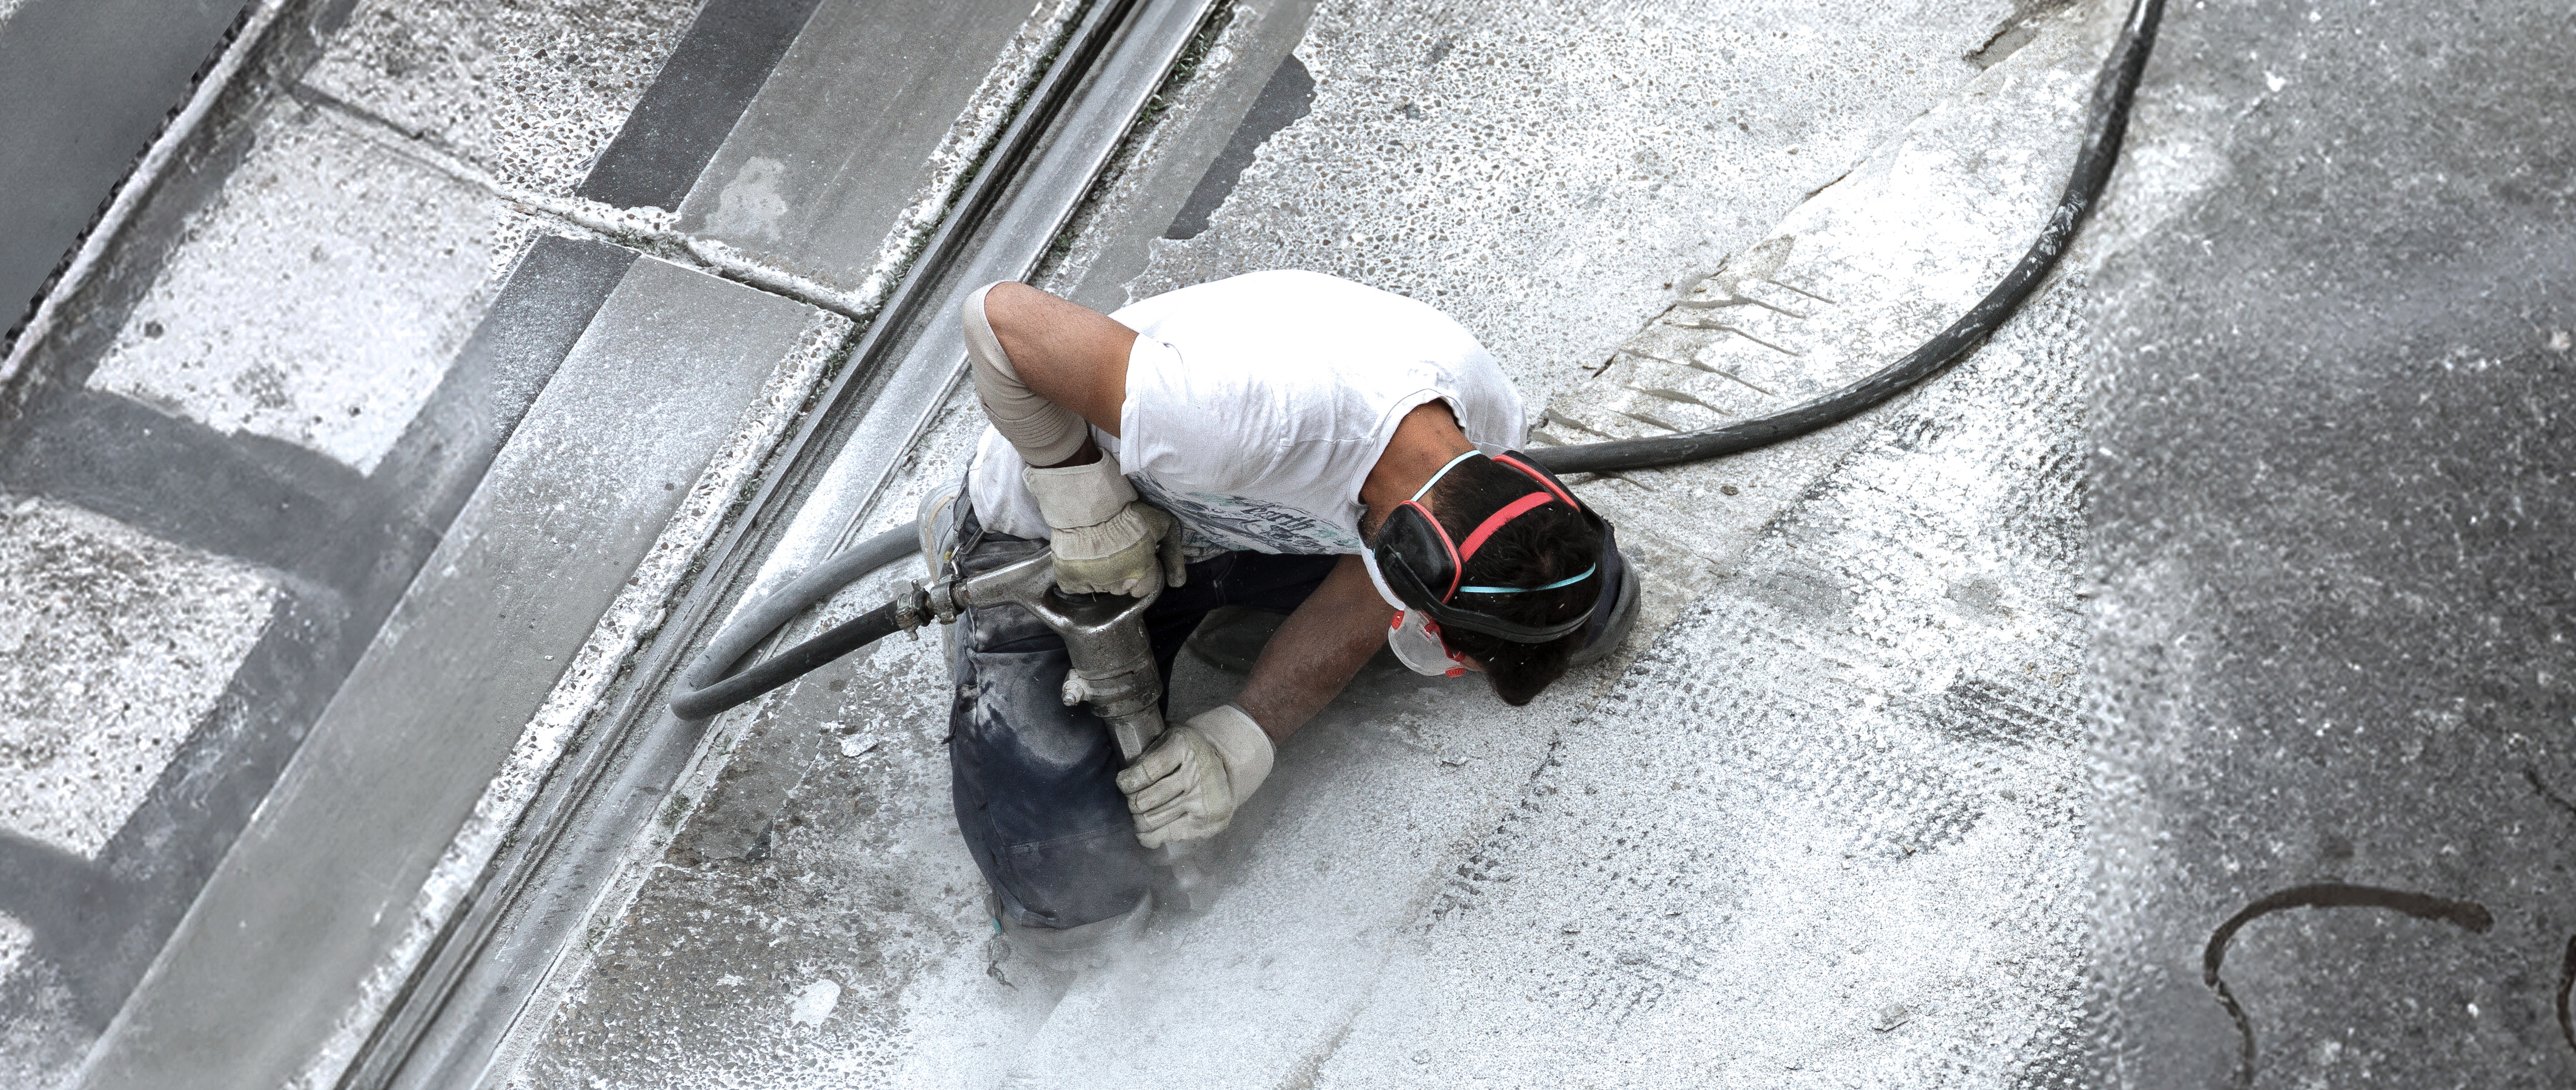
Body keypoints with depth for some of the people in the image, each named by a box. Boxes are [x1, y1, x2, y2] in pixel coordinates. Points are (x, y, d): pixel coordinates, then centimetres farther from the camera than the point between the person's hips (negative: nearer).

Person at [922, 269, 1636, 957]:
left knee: (1593, 604, 2)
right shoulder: (1260, 414, -47)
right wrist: (1084, 499, -31)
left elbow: (1361, 608, -10)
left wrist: (1241, 739, -21)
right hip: (1058, 540, -5)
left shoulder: (1482, 429, -23)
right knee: (1075, 902, -13)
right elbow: (999, 316, -39)